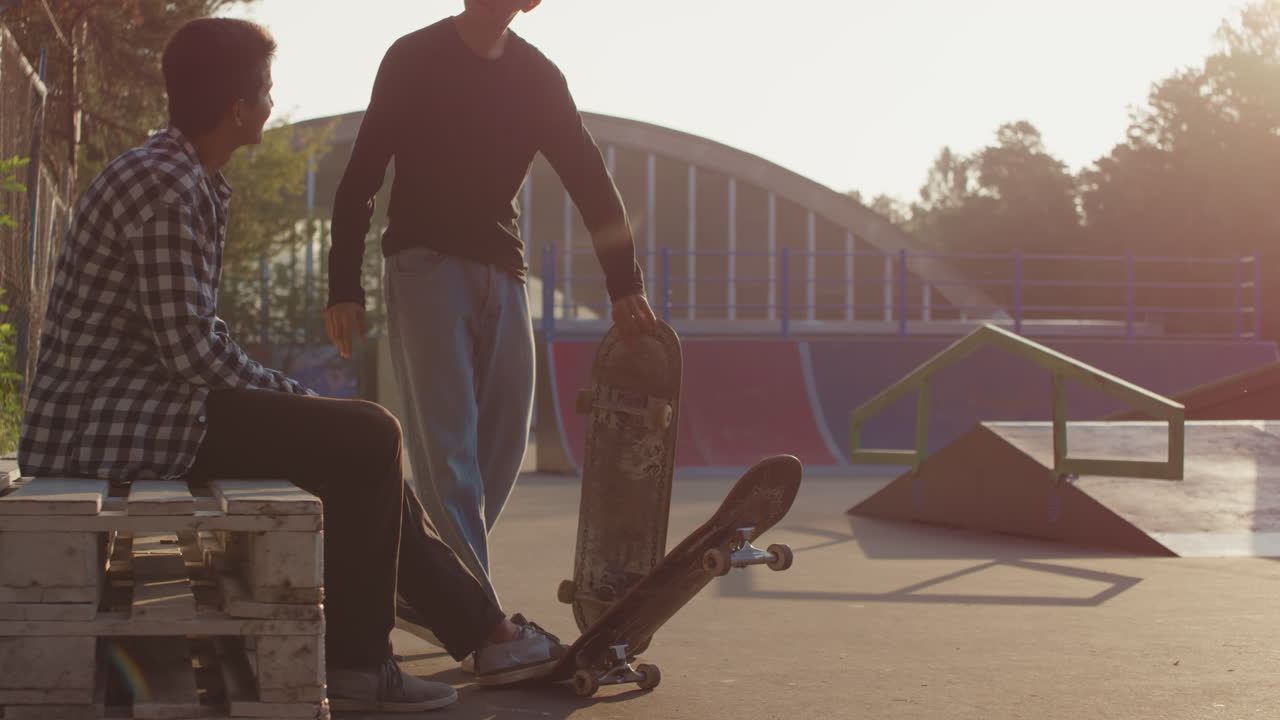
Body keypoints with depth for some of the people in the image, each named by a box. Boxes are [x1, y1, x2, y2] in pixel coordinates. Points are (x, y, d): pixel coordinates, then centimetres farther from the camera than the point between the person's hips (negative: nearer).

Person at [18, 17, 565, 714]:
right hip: (104, 419, -11)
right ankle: (356, 661, -3)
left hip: (117, 406, 11)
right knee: (367, 437, -12)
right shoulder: (167, 186, -18)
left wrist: (293, 397, 9)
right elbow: (192, 350, -22)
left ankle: (483, 630, 16)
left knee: (363, 440, 13)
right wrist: (296, 397, -8)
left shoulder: (183, 174, 15)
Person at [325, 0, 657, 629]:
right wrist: (343, 286, -10)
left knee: (505, 436, 1)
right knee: (446, 439, -12)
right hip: (424, 263, -5)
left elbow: (590, 182, 7)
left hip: (501, 269, 5)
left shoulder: (538, 79, 9)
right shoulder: (415, 59, -1)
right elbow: (360, 178, -3)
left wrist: (624, 284, -3)